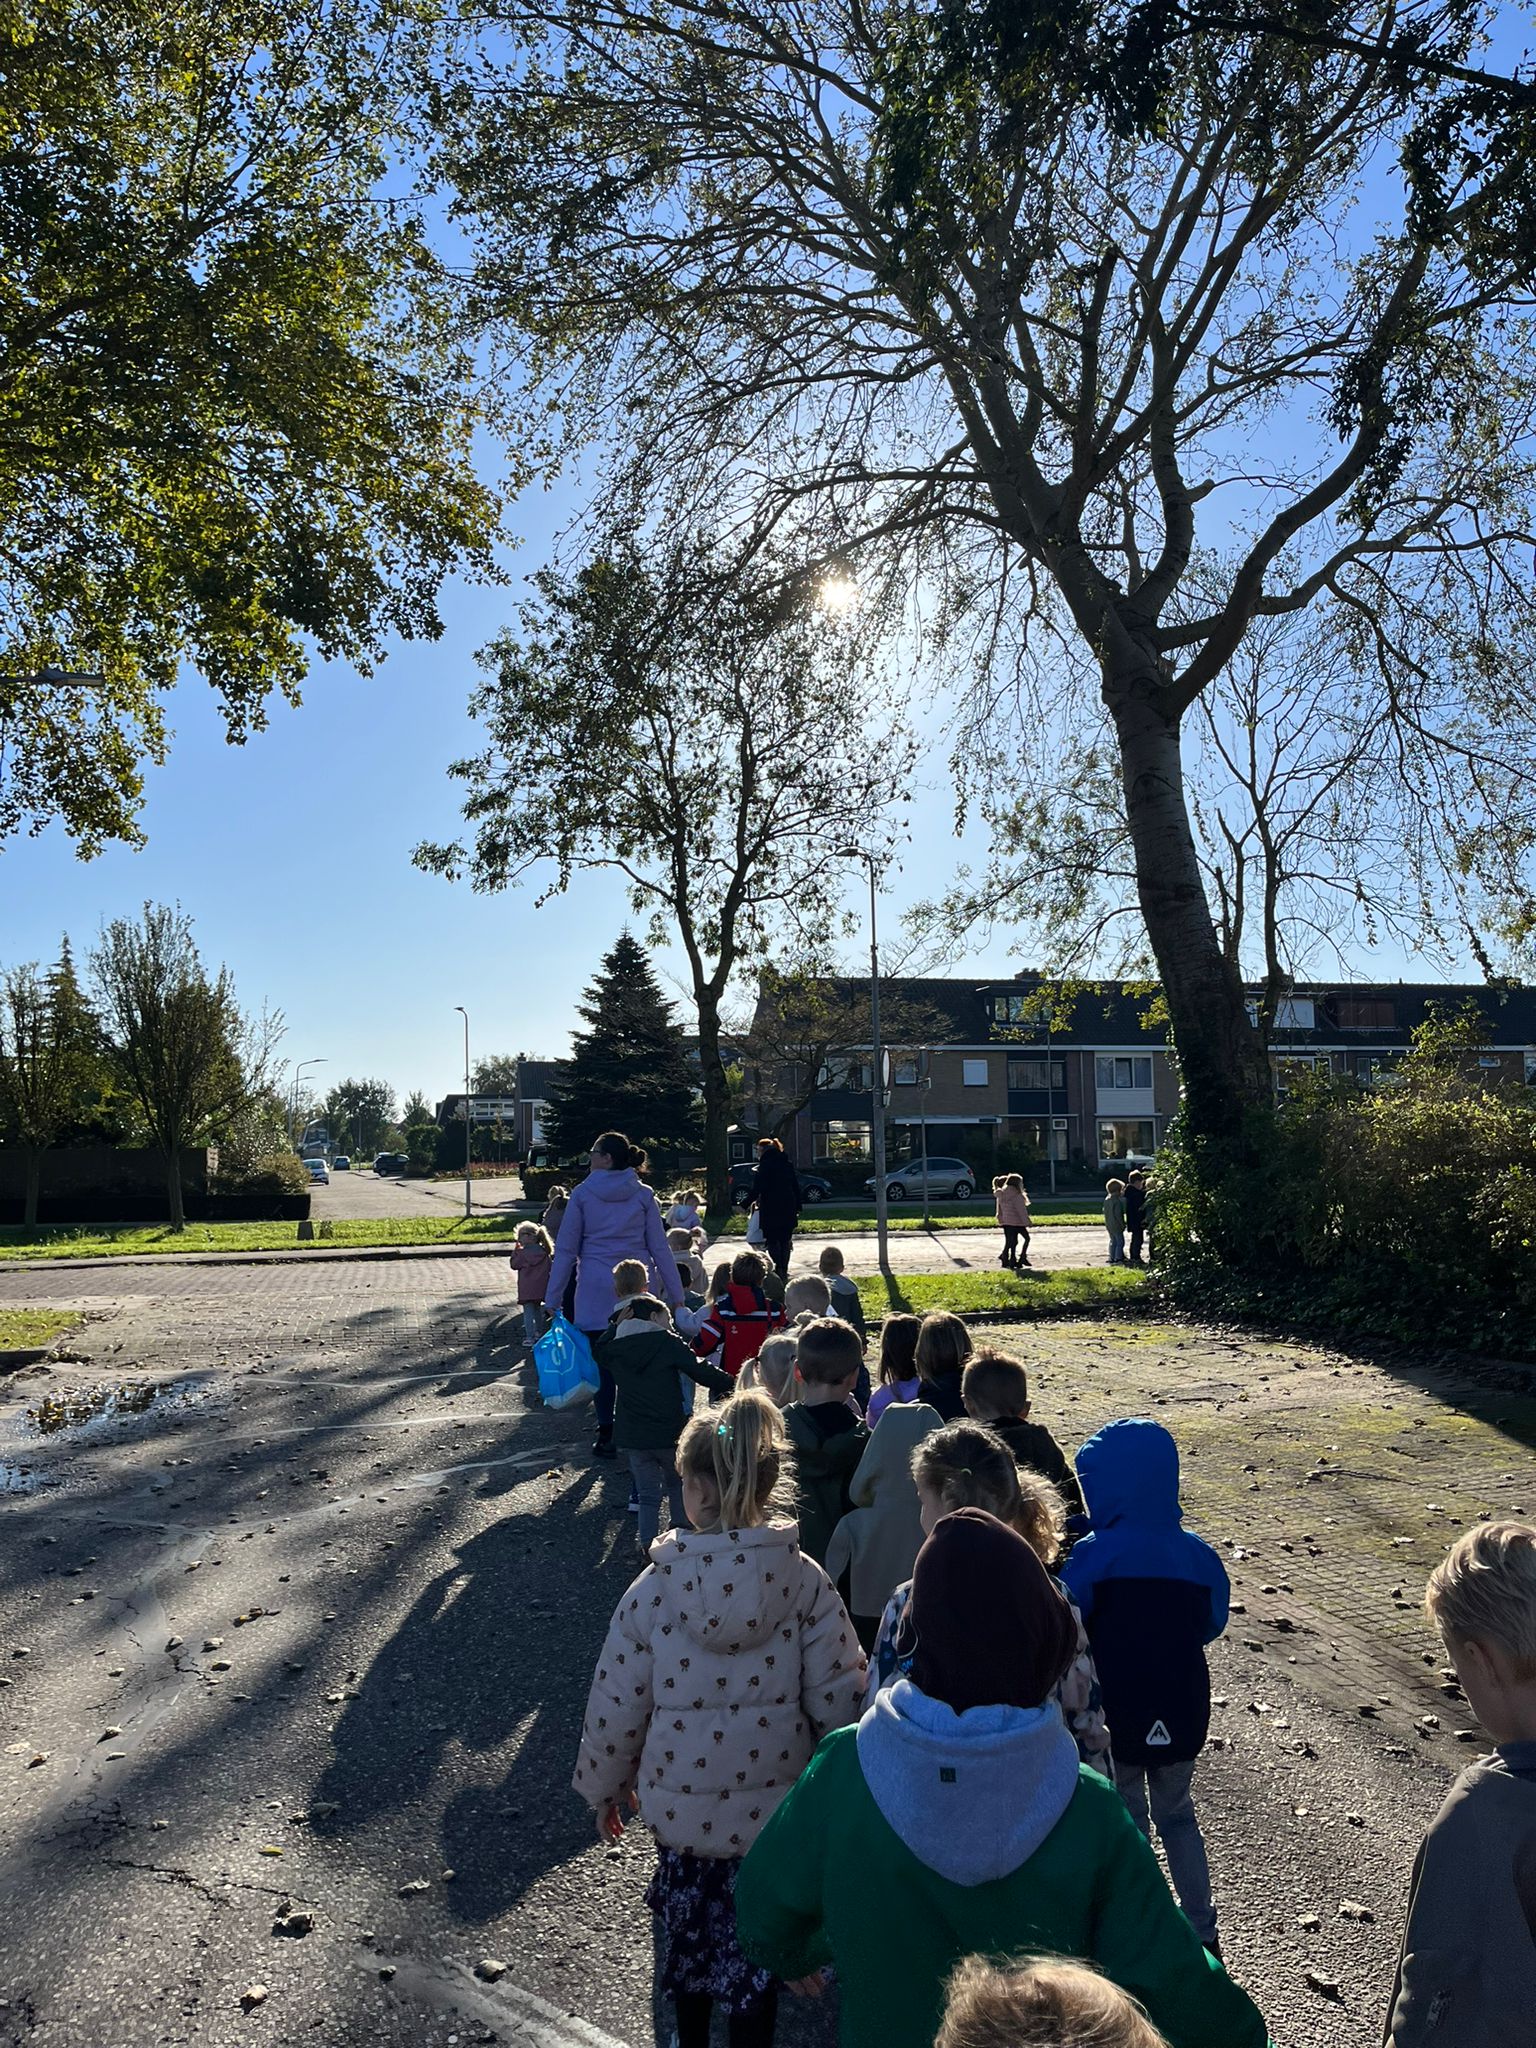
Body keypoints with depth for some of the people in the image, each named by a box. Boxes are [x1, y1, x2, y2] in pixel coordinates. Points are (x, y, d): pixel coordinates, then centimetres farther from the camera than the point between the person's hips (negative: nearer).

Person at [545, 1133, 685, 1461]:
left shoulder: (582, 1193, 0)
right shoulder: (643, 1195, 2)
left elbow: (565, 1249, 1)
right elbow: (659, 1248, 2)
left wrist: (553, 1297, 6)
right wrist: (676, 1294, 7)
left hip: (596, 1291, -1)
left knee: (602, 1362, 7)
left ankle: (607, 1436, 11)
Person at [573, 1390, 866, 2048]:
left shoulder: (654, 1589, -19)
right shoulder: (804, 1580, -18)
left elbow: (616, 1706, -8)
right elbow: (837, 1698, -13)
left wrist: (601, 1788, 10)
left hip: (679, 1808, 1)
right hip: (773, 1811, -1)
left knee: (688, 1928, 27)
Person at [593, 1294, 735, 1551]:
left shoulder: (616, 1347, 2)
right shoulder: (668, 1342, -10)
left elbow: (598, 1350, 26)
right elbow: (701, 1372, -10)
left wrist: (616, 1325, 18)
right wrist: (731, 1384, 1)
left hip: (631, 1436, 3)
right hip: (668, 1433, -3)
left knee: (647, 1493, 12)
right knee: (677, 1482, 21)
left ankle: (648, 1545, 9)